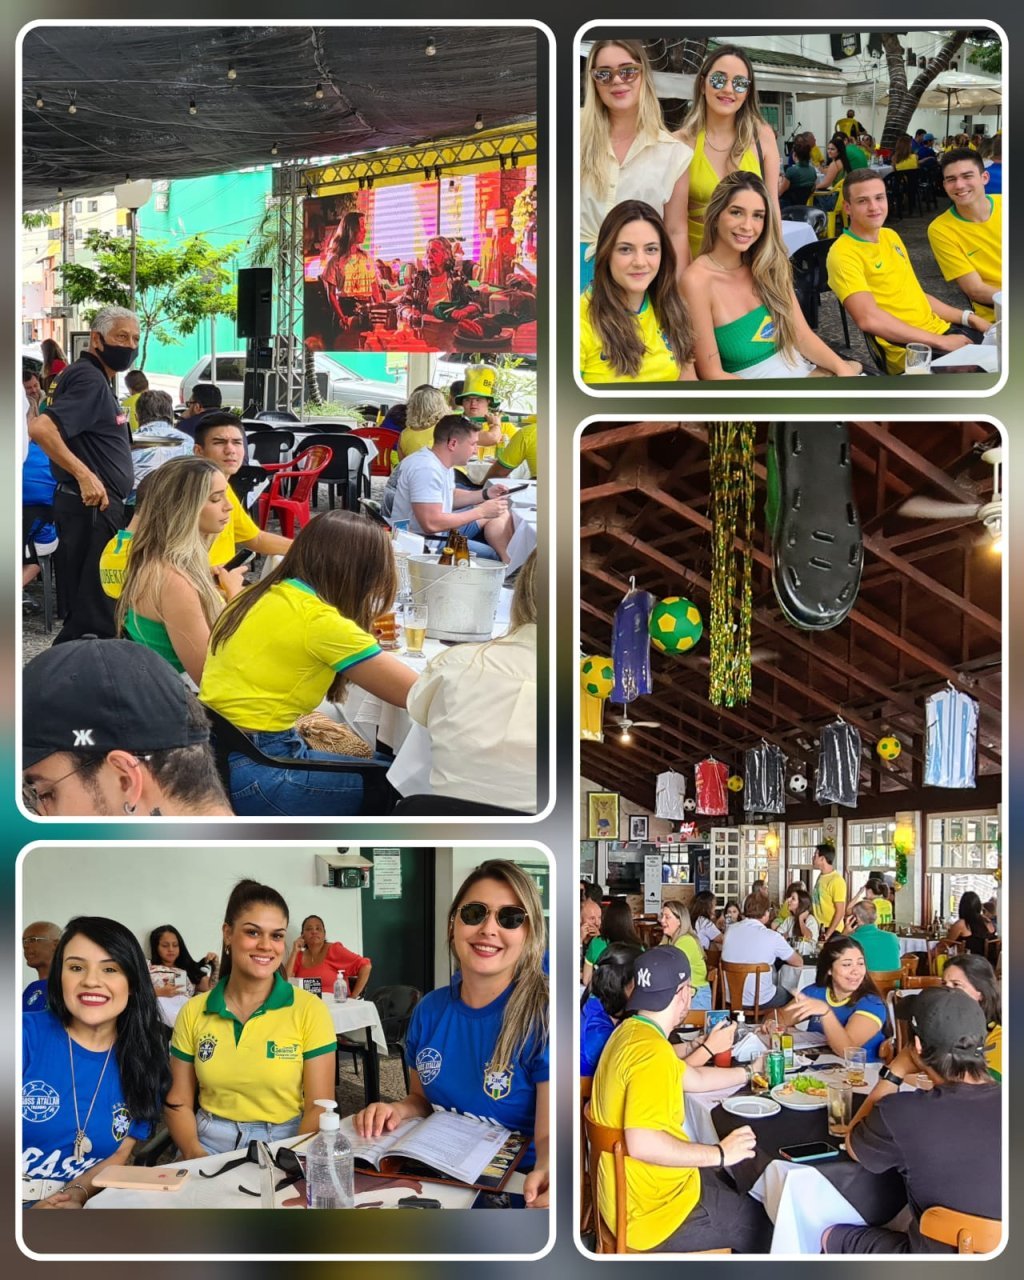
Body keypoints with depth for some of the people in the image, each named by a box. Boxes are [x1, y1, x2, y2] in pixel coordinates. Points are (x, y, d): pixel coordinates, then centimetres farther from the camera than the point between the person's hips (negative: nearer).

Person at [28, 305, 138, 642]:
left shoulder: (94, 377, 16)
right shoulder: (89, 379, -16)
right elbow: (40, 428, -29)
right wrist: (85, 474, -29)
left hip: (92, 503, 10)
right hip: (94, 504, -10)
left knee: (81, 599, 16)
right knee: (96, 605, -6)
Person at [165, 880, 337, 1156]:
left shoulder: (310, 1010, -2)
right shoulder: (193, 1012, 5)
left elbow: (318, 1107, -3)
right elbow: (179, 1101, 8)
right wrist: (195, 1154, -10)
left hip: (283, 1144, -1)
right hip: (211, 1146, 2)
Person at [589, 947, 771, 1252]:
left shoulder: (632, 1031, 4)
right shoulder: (652, 1051, -28)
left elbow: (693, 1078, 19)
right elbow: (642, 1143, -36)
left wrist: (748, 1072, 31)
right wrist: (720, 1154, -25)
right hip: (653, 1213, -10)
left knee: (739, 1188, 29)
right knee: (767, 1225, 7)